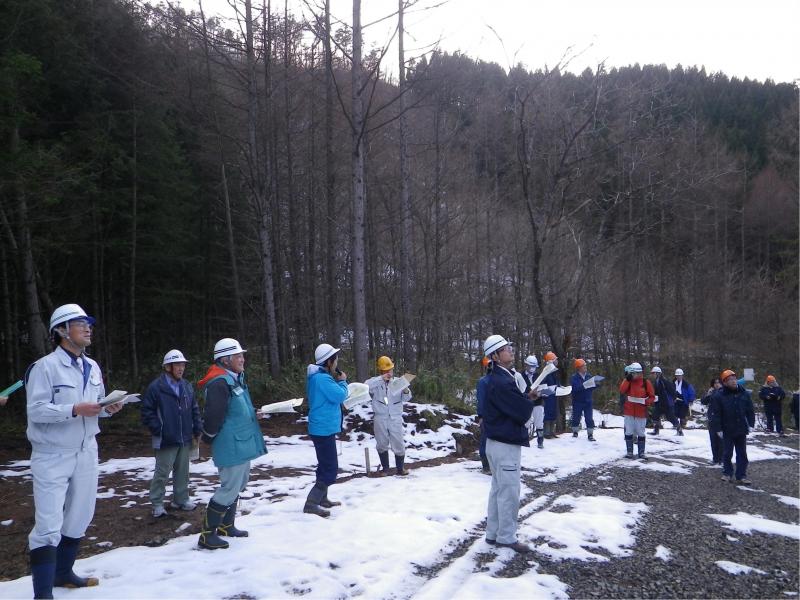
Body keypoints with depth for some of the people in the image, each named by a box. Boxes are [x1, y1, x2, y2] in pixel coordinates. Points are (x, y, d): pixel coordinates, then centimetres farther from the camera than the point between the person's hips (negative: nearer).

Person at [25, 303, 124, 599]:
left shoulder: (93, 368, 9)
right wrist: (75, 409, -28)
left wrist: (108, 408, -5)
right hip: (52, 455, -7)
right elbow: (35, 411, -18)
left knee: (79, 518, 16)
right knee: (48, 525, -8)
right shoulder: (45, 366, -13)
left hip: (86, 452, 7)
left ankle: (63, 572, 33)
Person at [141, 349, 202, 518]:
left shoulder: (186, 387, 8)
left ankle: (181, 499, 28)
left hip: (185, 439, 6)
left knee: (182, 471, 14)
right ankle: (157, 504, 14)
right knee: (162, 473, 1)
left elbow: (194, 409, 15)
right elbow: (147, 412, -11)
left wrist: (197, 430, 8)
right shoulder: (156, 387, -11)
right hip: (166, 440, -6)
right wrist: (159, 430, -13)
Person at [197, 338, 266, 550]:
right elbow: (213, 416, -23)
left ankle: (227, 526, 34)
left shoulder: (236, 379, 10)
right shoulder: (219, 384, -22)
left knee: (239, 485, 20)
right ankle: (207, 535, 6)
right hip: (231, 447, -10)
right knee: (230, 488, -5)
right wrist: (209, 439, -10)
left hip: (242, 445, 10)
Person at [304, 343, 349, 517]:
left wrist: (337, 380, 4)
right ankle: (311, 503, -8)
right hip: (324, 429, -11)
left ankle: (321, 499, 31)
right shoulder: (322, 378, -22)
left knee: (326, 465, 21)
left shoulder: (319, 376, 12)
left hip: (323, 428, 11)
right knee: (330, 469, -9)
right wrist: (342, 381, -5)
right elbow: (340, 395, -23)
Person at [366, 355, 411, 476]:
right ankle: (385, 468, 24)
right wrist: (381, 378, -27)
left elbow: (406, 398, -1)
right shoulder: (376, 382, 0)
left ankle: (400, 468, 17)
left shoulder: (398, 381, 5)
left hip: (395, 418, 1)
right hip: (380, 419, -1)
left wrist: (406, 392, -25)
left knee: (399, 444, 3)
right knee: (382, 444, 10)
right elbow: (366, 386, -21)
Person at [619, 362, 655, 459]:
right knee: (629, 432, 5)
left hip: (641, 412, -2)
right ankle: (629, 452, 13)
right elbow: (622, 390, -15)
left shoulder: (646, 383, -4)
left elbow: (652, 397, 0)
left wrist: (646, 402, -19)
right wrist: (627, 379, -20)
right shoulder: (628, 381, 2)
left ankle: (641, 452, 17)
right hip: (629, 412, 2)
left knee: (641, 433, 6)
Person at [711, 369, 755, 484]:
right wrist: (718, 429, -11)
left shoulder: (744, 393, -1)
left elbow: (750, 410, 7)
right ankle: (727, 473, 24)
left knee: (742, 454, 8)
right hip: (727, 431, -3)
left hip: (741, 430, 3)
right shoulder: (718, 396, -12)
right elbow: (715, 414, -9)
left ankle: (741, 476, 16)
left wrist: (751, 424, 2)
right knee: (727, 453, 9)